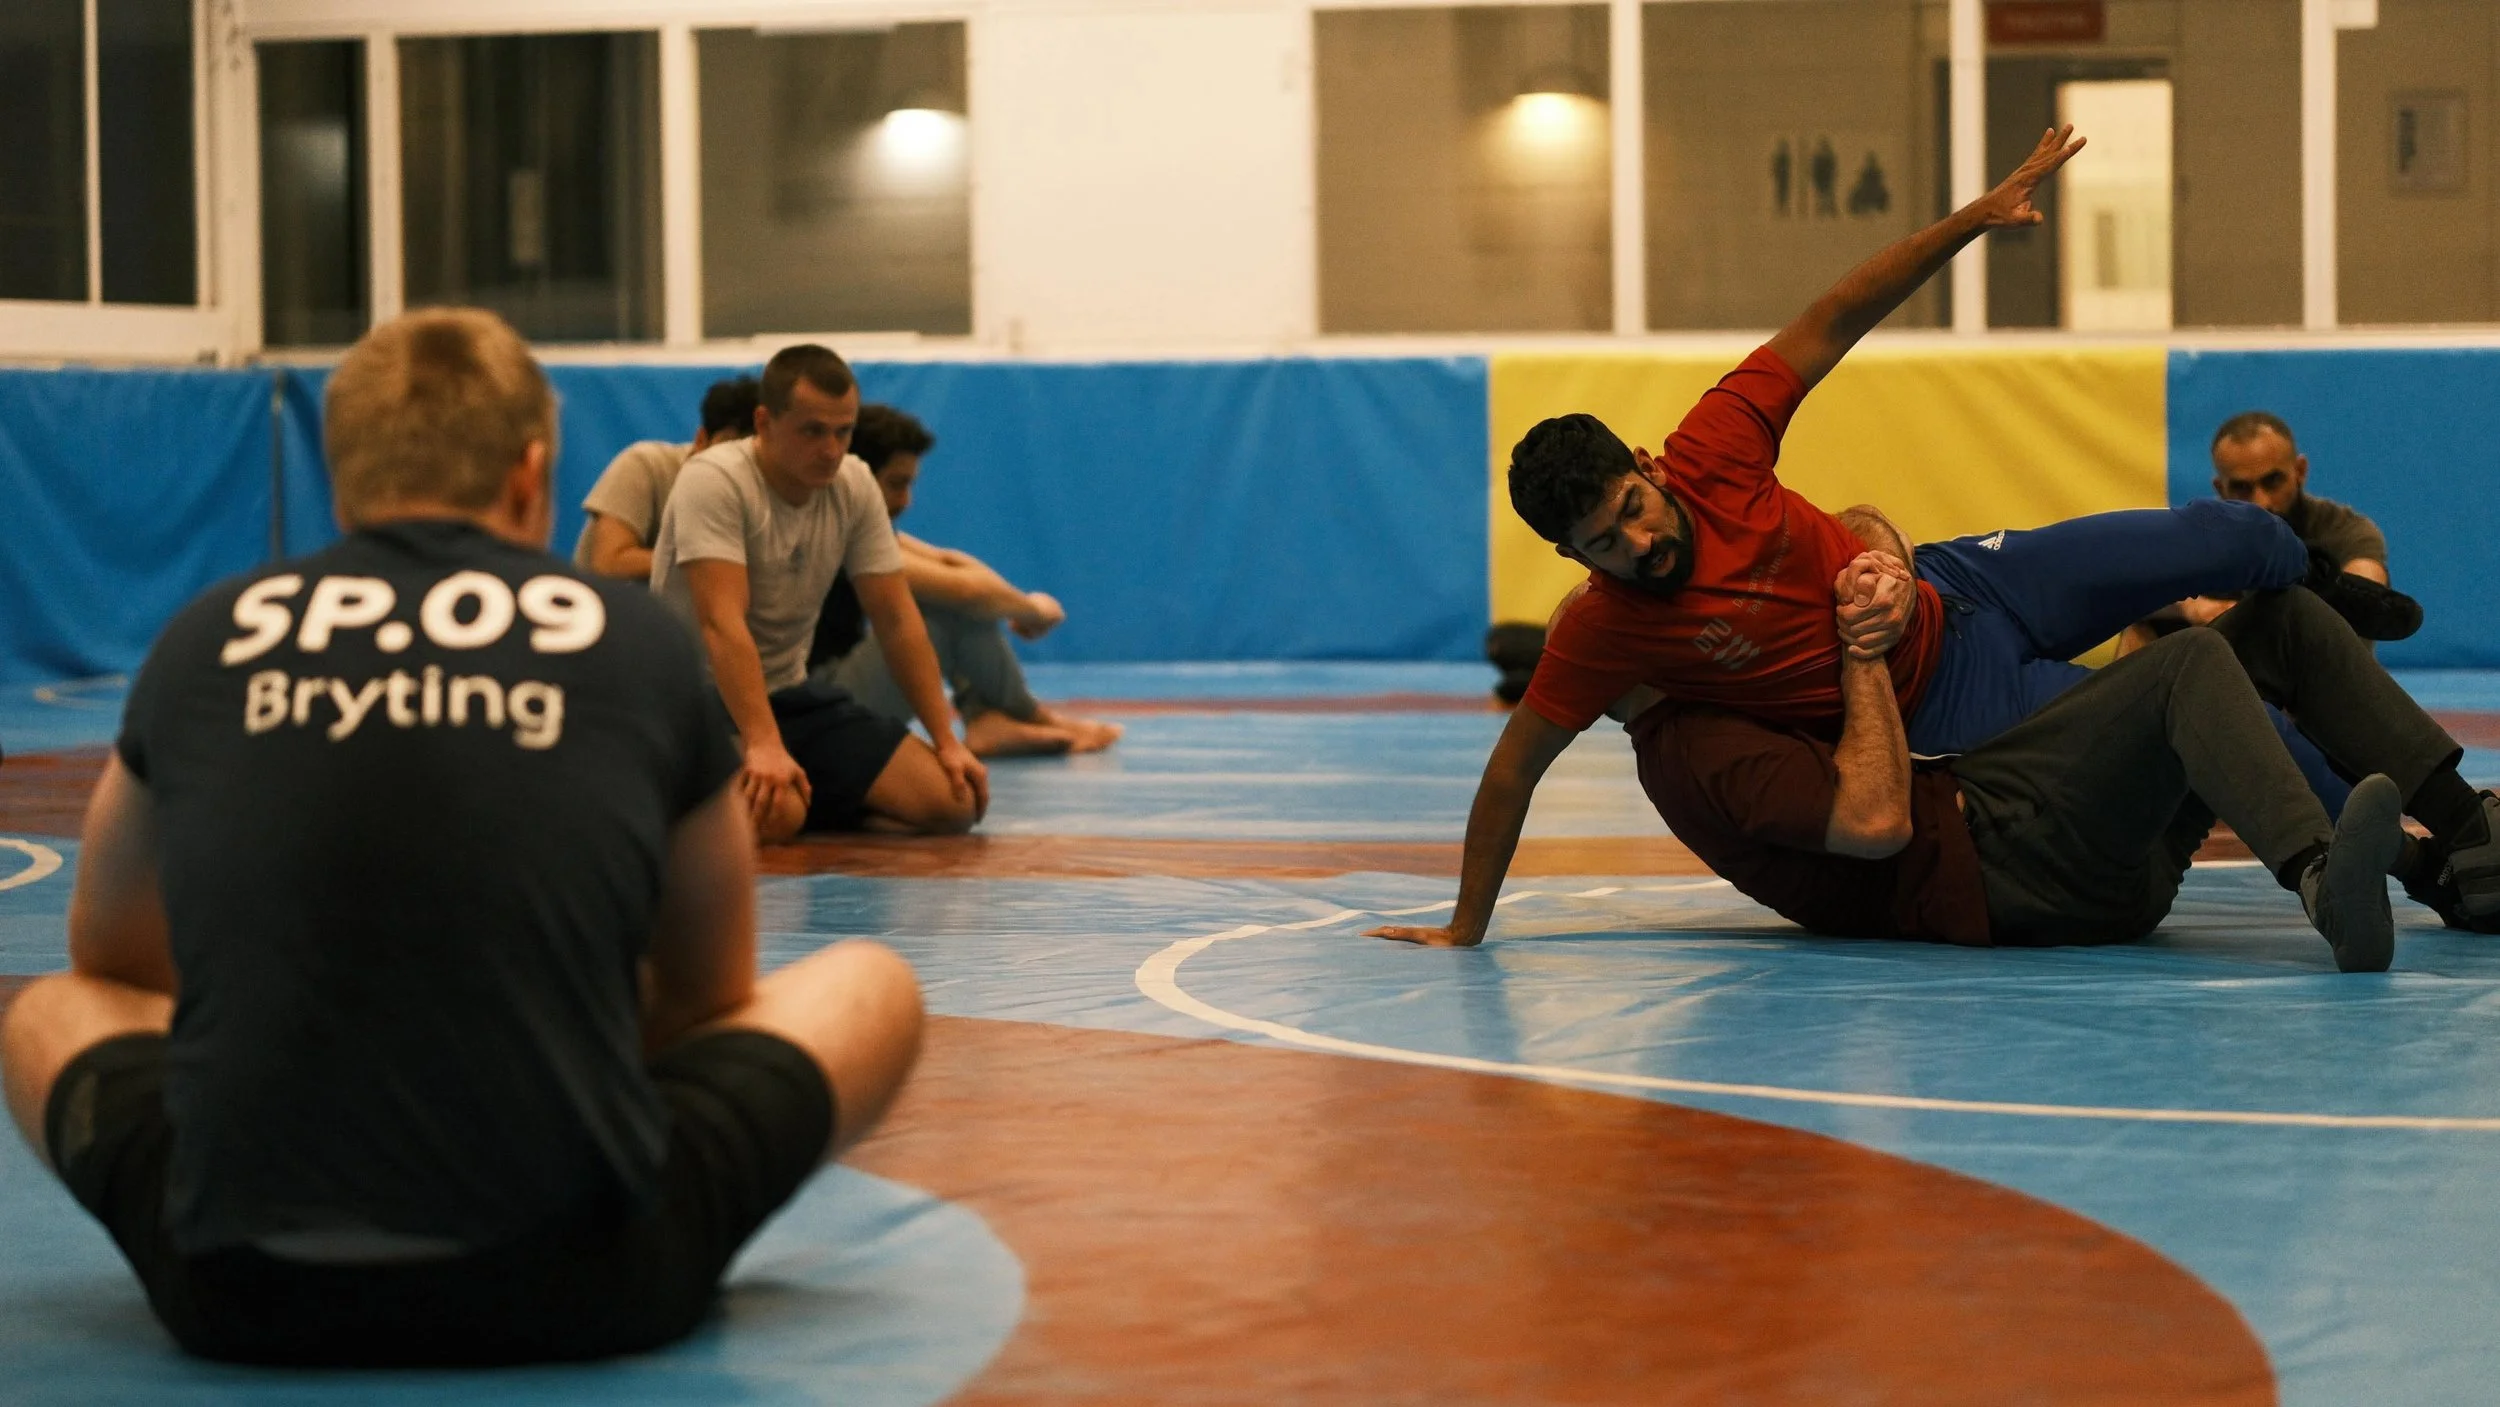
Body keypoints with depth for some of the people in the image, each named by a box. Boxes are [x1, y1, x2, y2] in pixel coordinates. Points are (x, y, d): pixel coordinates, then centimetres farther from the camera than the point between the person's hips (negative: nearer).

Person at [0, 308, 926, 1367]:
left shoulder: (203, 644, 9)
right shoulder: (640, 642, 6)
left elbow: (109, 957, 28)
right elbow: (709, 994, 22)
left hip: (243, 1301, 1)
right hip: (583, 1293, -1)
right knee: (872, 987, 23)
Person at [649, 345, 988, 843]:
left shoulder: (855, 484, 0)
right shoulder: (714, 480, -20)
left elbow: (897, 620, 4)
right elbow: (722, 624, -30)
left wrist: (947, 743, -2)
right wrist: (763, 745, -41)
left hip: (790, 693, 7)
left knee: (951, 801, -11)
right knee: (775, 813, -36)